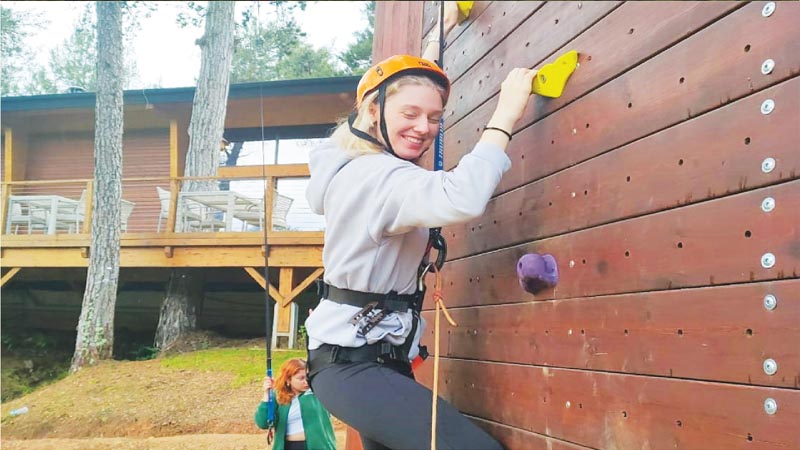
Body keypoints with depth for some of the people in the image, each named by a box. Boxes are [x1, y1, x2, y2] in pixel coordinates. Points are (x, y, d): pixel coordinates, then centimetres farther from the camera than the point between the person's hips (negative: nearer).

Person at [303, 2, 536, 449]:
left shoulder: (357, 162, 8)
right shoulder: (379, 177, -21)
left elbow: (404, 81, 27)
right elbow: (463, 198, -41)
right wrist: (506, 114, -29)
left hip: (366, 355, 11)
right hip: (355, 364, -11)